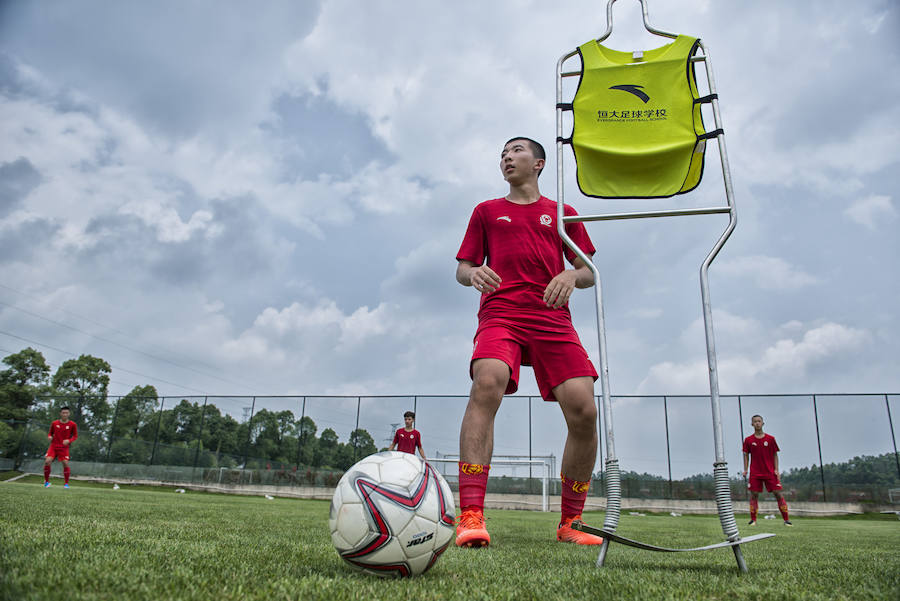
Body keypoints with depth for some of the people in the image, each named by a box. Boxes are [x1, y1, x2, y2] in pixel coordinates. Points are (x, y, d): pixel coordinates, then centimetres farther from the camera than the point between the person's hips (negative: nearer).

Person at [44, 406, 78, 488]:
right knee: (47, 461, -14)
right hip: (53, 446, 2)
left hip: (64, 447, -2)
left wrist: (69, 440, -16)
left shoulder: (72, 424, -2)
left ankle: (66, 483, 3)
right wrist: (50, 436, -8)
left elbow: (75, 436, 3)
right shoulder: (54, 423, 3)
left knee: (65, 463, -13)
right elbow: (50, 433, 15)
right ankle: (46, 481, 8)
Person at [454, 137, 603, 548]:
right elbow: (461, 268, 17)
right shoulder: (486, 211, 23)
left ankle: (570, 522, 5)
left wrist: (572, 276, -7)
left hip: (553, 319, 1)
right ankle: (471, 516, -32)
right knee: (487, 383, -31)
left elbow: (589, 273, 17)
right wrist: (473, 273, -8)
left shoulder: (562, 213, 23)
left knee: (583, 410, -14)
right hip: (500, 312, -1)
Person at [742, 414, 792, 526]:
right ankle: (753, 520, 7)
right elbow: (746, 455, 8)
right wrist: (745, 470, 0)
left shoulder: (770, 439, 3)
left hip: (770, 472, 0)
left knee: (778, 493, -4)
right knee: (754, 494, -1)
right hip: (755, 473, 0)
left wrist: (776, 470, -3)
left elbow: (775, 455, 6)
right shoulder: (748, 440, 4)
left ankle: (786, 519, 5)